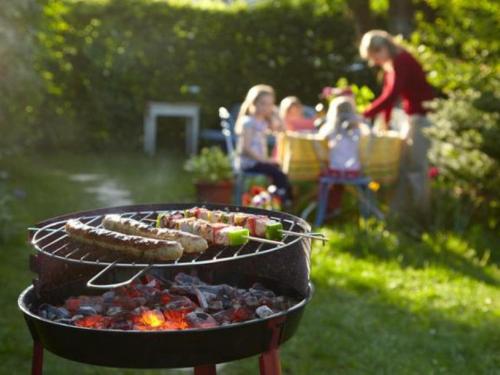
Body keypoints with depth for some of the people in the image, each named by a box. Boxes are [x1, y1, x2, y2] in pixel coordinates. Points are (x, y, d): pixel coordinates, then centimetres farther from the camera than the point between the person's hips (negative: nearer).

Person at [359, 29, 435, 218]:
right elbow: (388, 95, 12)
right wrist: (385, 122, 8)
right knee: (405, 163, 12)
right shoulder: (390, 65, 10)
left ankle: (420, 210, -2)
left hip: (424, 115, -10)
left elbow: (390, 96, -29)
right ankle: (401, 207, 18)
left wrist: (364, 115, -30)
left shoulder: (401, 61, -20)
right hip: (414, 116, 10)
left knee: (416, 165, -8)